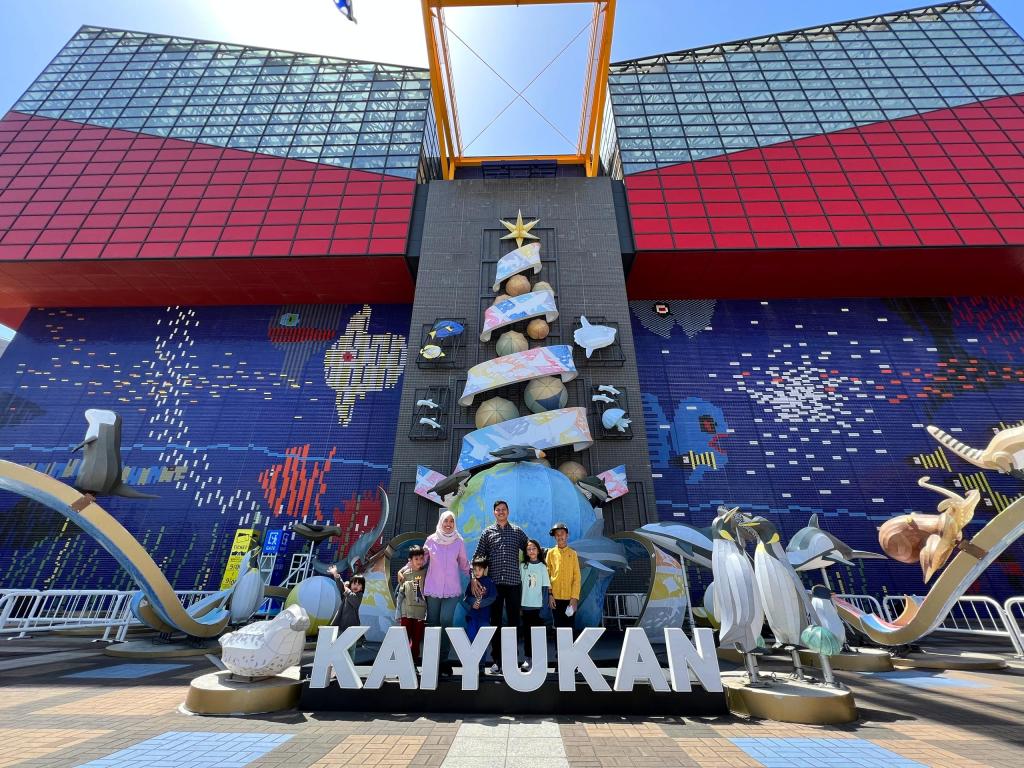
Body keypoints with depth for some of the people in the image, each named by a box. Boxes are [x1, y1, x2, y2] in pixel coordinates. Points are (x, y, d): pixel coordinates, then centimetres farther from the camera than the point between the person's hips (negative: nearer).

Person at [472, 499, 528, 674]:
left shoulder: (517, 531, 8)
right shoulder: (487, 532, 7)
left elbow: (529, 550, 11)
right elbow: (477, 556, 4)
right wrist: (474, 577, -5)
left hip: (514, 582, 0)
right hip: (494, 583, 0)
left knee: (514, 620, 5)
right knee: (495, 621, 6)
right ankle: (496, 661, 16)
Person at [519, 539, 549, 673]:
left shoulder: (542, 567, 0)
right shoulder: (522, 566, 3)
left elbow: (545, 588, 0)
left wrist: (544, 606, -6)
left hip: (538, 606, -1)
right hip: (526, 605, 1)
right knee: (526, 632, 5)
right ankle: (527, 659, 16)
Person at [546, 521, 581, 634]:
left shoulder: (573, 553, 3)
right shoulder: (551, 553, 3)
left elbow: (577, 577, 1)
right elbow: (547, 575, 3)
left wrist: (574, 597, -7)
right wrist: (550, 595, -4)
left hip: (570, 597, 0)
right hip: (556, 597, 0)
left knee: (570, 626, 3)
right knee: (558, 626, 6)